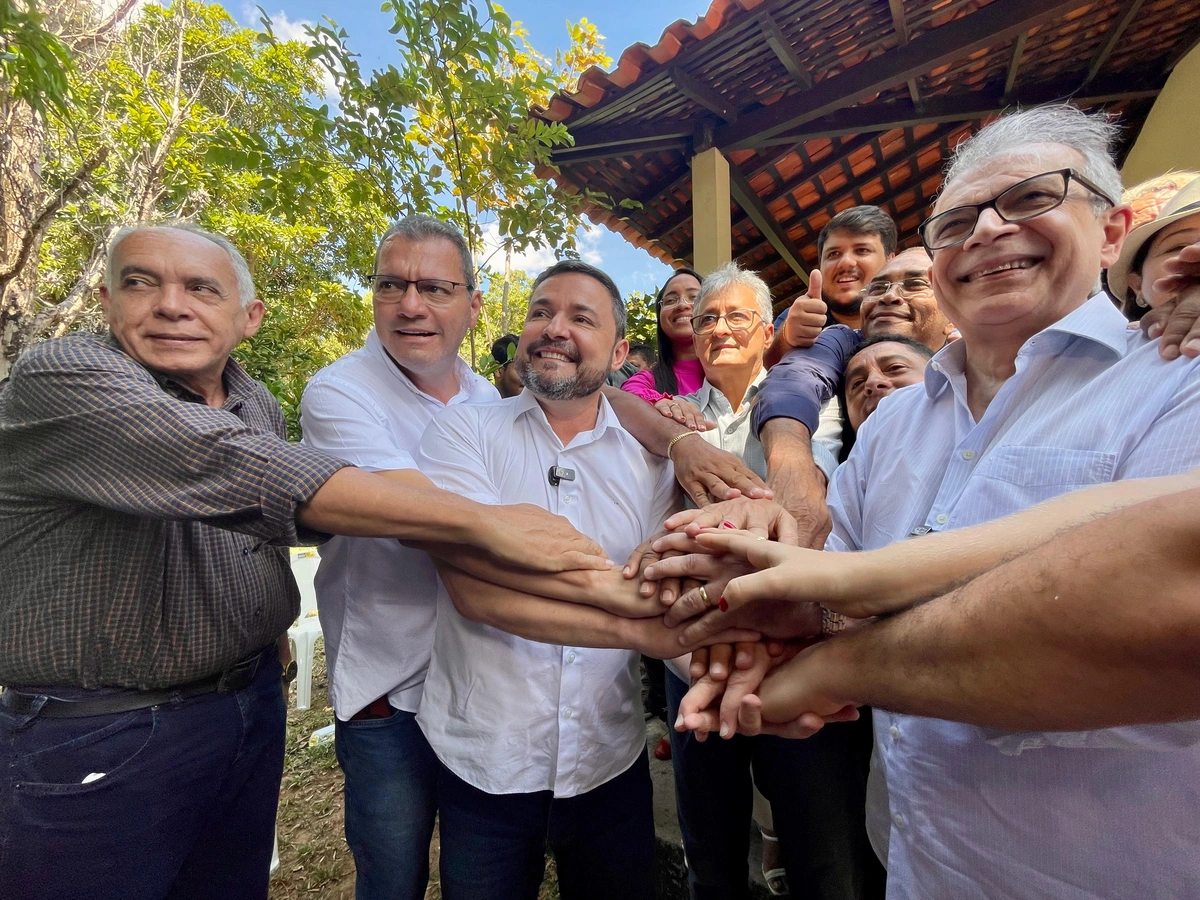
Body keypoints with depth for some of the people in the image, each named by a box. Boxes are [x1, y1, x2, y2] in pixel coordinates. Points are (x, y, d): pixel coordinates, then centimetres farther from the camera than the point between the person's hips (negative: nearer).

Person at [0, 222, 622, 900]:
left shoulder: (259, 405, 3)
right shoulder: (58, 379, -19)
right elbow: (244, 472, -35)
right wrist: (483, 522, -37)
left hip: (253, 709, 6)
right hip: (97, 746, -5)